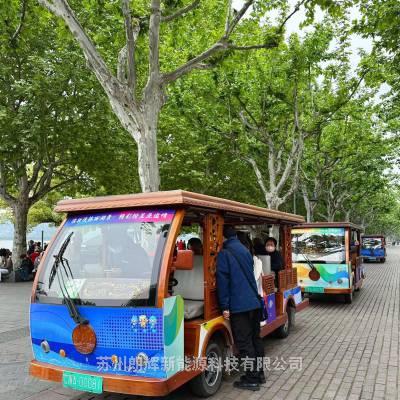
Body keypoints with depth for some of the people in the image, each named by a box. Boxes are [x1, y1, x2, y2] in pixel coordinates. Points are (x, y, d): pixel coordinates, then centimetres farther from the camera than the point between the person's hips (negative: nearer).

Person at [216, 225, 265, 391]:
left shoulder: (224, 254, -9)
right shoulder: (245, 250, 14)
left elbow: (223, 281, -13)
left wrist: (225, 306, -11)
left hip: (239, 305, -8)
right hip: (255, 302, 8)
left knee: (244, 343, 0)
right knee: (255, 338, 17)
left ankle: (252, 379, 6)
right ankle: (259, 373, 27)